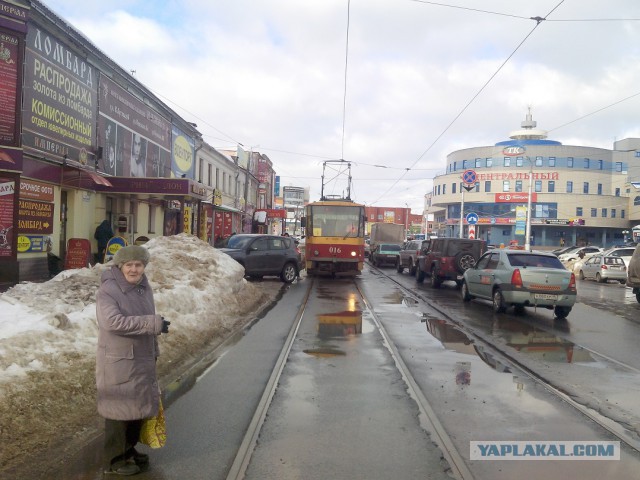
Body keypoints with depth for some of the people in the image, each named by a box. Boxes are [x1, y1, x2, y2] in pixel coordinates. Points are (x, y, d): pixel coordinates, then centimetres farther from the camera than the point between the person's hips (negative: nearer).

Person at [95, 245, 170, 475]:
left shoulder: (144, 288, 8)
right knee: (120, 408, 2)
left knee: (138, 405, 18)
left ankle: (129, 450, 37)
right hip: (118, 362, -8)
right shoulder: (108, 291, -17)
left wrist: (154, 352, 21)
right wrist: (153, 323, -34)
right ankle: (115, 460, 19)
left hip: (142, 360, 8)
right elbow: (113, 321, -32)